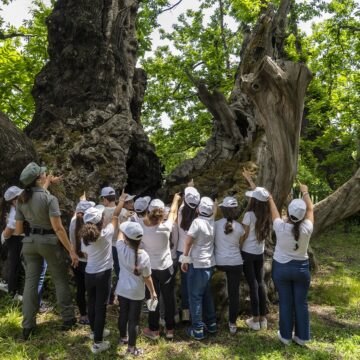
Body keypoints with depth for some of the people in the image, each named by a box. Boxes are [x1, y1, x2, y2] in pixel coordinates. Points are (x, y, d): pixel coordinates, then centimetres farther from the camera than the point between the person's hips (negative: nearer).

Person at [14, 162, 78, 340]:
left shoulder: (21, 199, 1)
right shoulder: (49, 198, -19)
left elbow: (18, 229, 4)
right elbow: (58, 228, -22)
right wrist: (71, 250, -18)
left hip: (30, 242, 5)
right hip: (49, 241, -5)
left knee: (31, 281, 10)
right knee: (60, 280, 9)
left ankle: (27, 325, 17)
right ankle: (68, 318, 18)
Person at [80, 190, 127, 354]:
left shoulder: (84, 237, -4)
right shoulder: (106, 233, -16)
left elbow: (86, 255, 9)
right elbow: (115, 216, -3)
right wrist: (121, 201, 11)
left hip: (89, 274, 5)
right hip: (103, 275, -5)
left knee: (91, 304, 20)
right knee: (101, 307, 3)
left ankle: (95, 331, 40)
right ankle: (98, 343, 10)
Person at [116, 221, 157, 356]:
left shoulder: (121, 248, -20)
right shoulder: (144, 256, -24)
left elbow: (120, 231, -1)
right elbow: (147, 277, -13)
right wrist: (153, 292, 1)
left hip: (122, 289, 3)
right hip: (136, 292, -3)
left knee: (123, 314, 23)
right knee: (133, 319, 10)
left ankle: (123, 338, 45)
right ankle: (131, 348, 24)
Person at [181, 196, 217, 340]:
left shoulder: (197, 221, -18)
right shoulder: (212, 222, -1)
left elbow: (188, 242, -16)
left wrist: (184, 259, -7)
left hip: (197, 264, -7)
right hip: (209, 263, 7)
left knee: (195, 296, 4)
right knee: (207, 293, 21)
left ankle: (197, 330, 10)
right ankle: (211, 324, 30)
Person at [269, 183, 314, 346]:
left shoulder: (280, 228, -20)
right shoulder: (307, 229, -18)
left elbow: (274, 211, -2)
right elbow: (310, 209, -1)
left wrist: (269, 197, 15)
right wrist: (305, 192, 13)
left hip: (281, 268, 0)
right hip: (301, 268, 1)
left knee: (285, 302, 10)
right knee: (301, 303, 13)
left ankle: (286, 336, 24)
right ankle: (302, 336, 25)